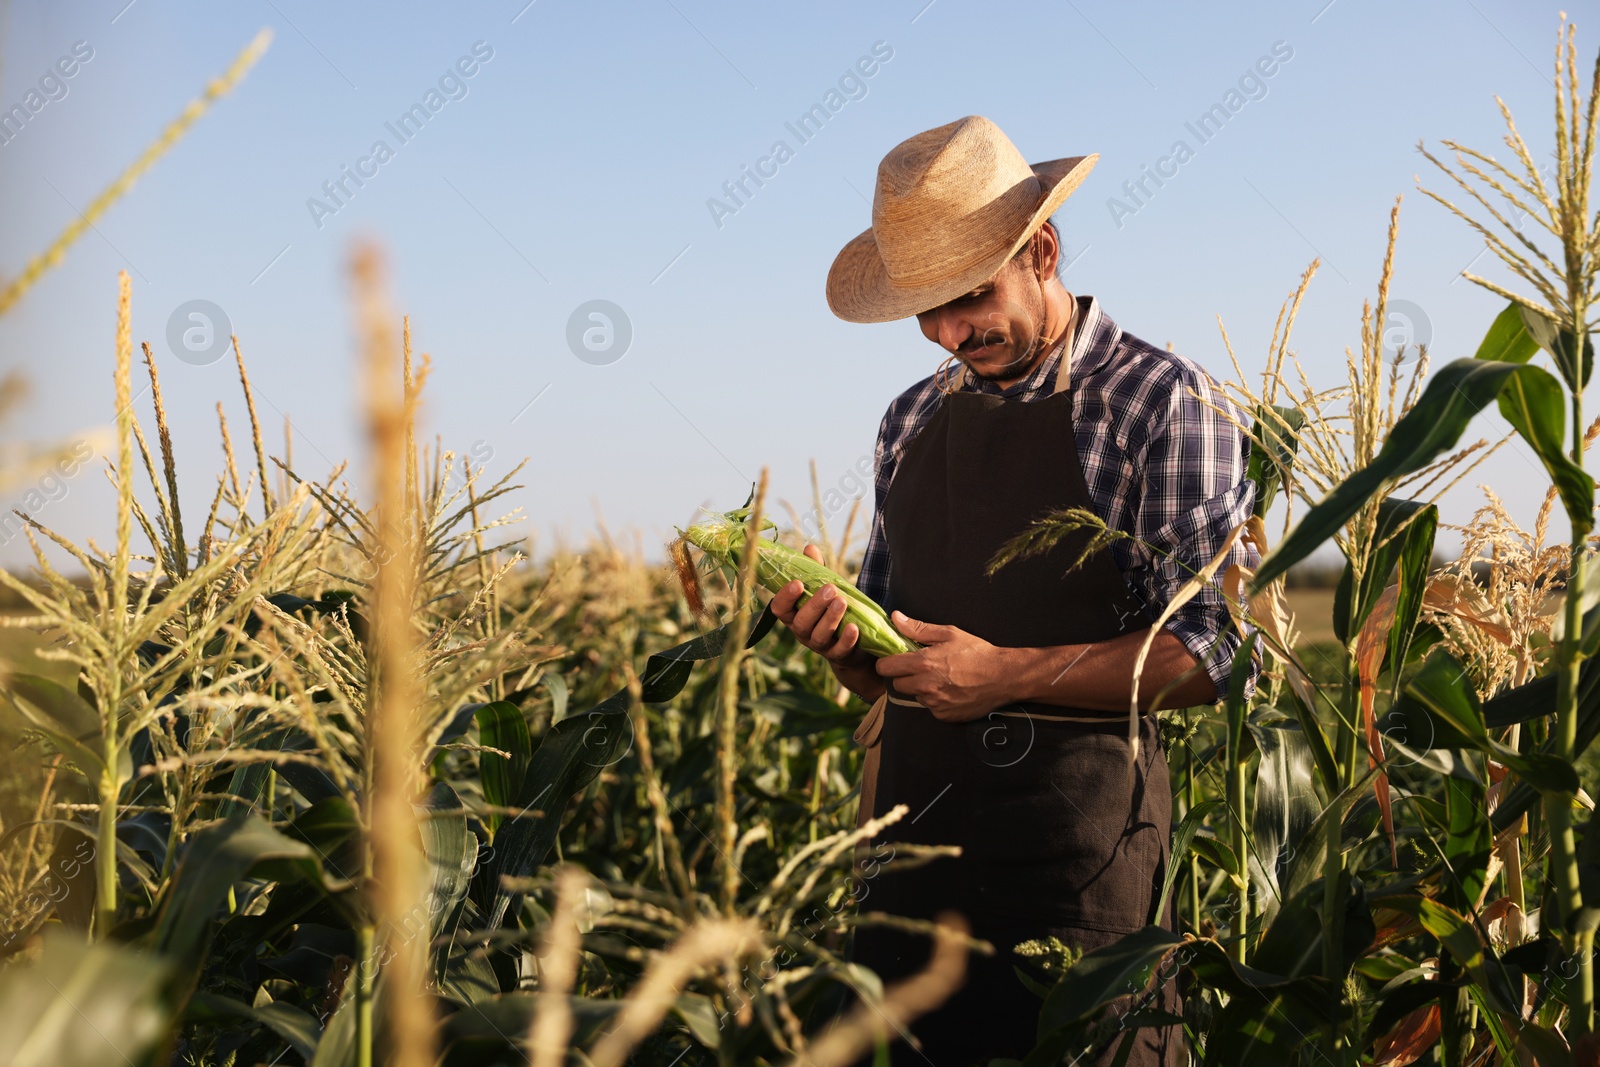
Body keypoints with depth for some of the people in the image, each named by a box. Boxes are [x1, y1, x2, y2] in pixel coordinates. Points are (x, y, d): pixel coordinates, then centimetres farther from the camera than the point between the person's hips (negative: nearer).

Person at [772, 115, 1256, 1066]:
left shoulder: (1163, 403, -5)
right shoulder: (914, 418, 15)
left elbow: (1217, 651, -11)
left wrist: (1010, 674, -16)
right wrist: (841, 637, -2)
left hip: (1077, 813, -5)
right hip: (916, 808, 6)